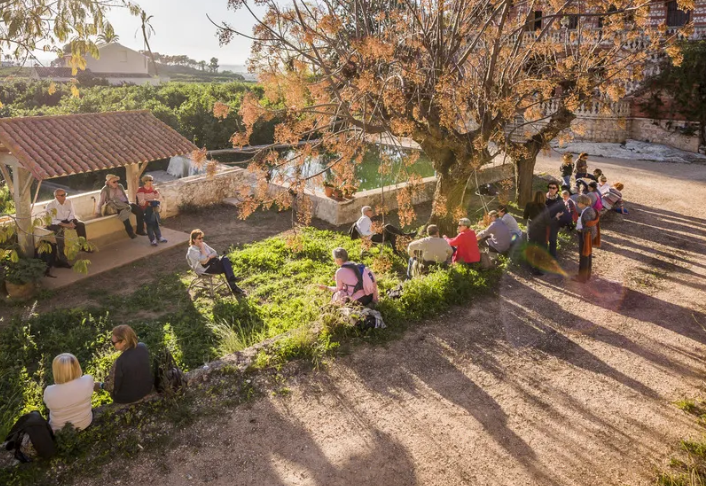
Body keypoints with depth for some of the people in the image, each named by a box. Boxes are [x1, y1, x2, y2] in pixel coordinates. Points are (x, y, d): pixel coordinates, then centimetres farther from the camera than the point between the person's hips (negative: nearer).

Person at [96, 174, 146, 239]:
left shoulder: (120, 186, 14)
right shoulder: (105, 190, 1)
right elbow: (101, 201, 8)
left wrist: (128, 203, 13)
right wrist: (98, 212, 12)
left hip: (125, 203, 5)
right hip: (116, 206, -5)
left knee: (139, 210, -20)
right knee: (124, 213, -39)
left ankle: (140, 230, -15)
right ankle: (130, 232, -29)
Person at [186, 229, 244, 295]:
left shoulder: (203, 244, 12)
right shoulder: (192, 251, -11)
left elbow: (215, 253, 11)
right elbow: (204, 261, -21)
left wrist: (208, 257, -10)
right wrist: (202, 248, -15)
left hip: (212, 263, 7)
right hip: (204, 270, -7)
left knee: (225, 258, -22)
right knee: (226, 268, -26)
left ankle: (232, 278, -28)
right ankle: (234, 288, -27)